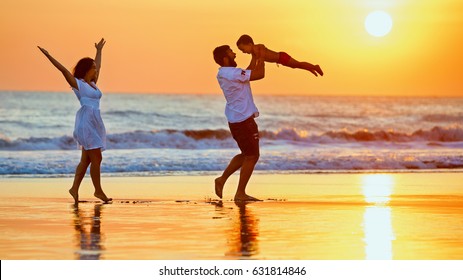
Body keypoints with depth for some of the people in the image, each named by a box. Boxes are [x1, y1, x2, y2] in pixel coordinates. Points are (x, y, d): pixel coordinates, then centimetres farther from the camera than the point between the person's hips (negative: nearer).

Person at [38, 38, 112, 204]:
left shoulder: (92, 83, 17)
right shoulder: (77, 83, -4)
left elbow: (98, 66, 33)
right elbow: (63, 69, -10)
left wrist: (99, 51, 45)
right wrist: (48, 55, -16)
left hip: (94, 122, 8)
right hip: (86, 121, -8)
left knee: (86, 159, 7)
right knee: (96, 158, -6)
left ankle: (75, 188, 9)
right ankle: (98, 190, 0)